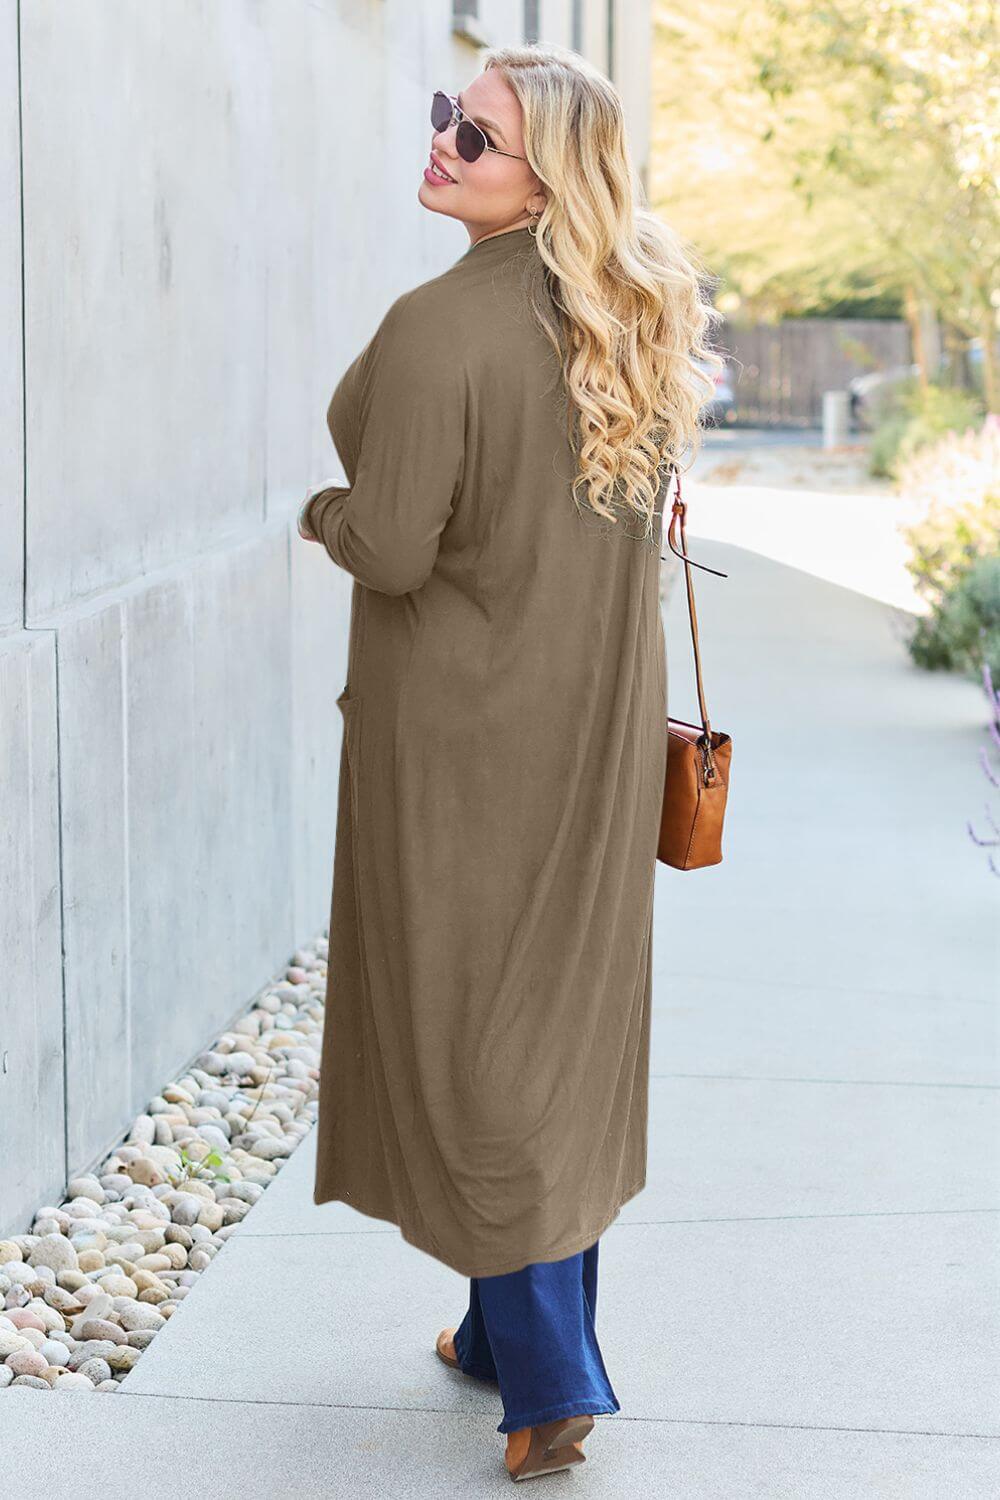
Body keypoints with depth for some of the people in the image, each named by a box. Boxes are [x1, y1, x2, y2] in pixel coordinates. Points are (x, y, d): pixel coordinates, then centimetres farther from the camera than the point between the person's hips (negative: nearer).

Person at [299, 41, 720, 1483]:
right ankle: (514, 1325, 29)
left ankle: (549, 1377, 5)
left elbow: (393, 548, -22)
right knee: (565, 1009, 15)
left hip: (466, 727, -7)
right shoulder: (638, 319, 3)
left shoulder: (442, 328, -22)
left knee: (466, 1024, 3)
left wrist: (325, 510, -1)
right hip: (601, 714, 7)